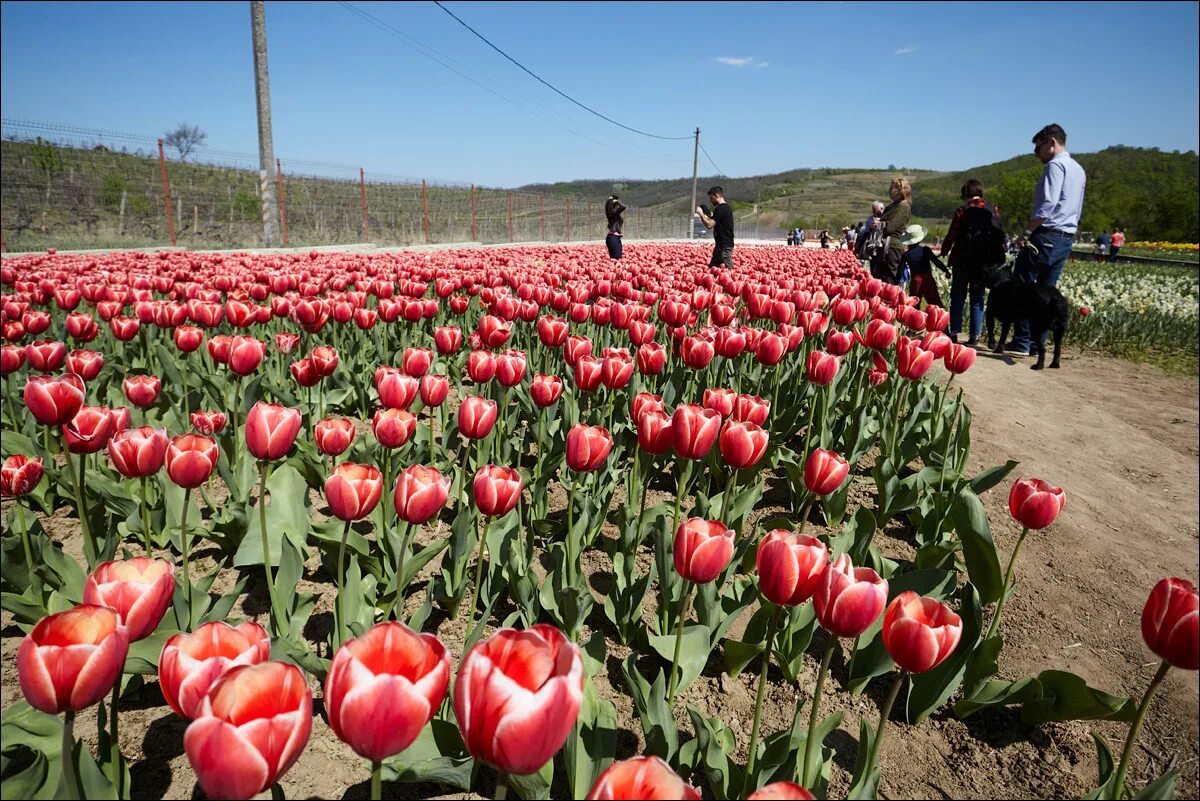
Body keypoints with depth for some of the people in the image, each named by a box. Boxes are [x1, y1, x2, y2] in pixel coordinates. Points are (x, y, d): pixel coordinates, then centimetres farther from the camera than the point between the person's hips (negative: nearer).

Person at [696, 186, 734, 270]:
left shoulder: (720, 208, -15)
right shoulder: (726, 207, 16)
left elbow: (709, 225, -22)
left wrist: (701, 213, -10)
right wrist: (705, 216, 16)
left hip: (724, 245, -11)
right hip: (726, 244, 11)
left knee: (727, 269, -11)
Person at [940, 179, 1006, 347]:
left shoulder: (962, 211, -7)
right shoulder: (993, 211, 4)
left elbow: (952, 235, -5)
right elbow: (1000, 236, 6)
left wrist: (944, 251, 11)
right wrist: (998, 257, 13)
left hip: (963, 261, -3)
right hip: (985, 262, 3)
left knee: (957, 298, 7)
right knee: (977, 299, 8)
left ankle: (954, 333, 1)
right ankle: (974, 336, 5)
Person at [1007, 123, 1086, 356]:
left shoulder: (1056, 165, -8)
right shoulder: (1079, 170, 22)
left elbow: (1048, 204, -19)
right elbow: (1076, 210, 23)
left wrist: (1027, 231, -15)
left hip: (1046, 235, -9)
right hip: (1067, 238, 9)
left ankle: (1021, 343, -8)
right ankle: (1037, 343, 9)